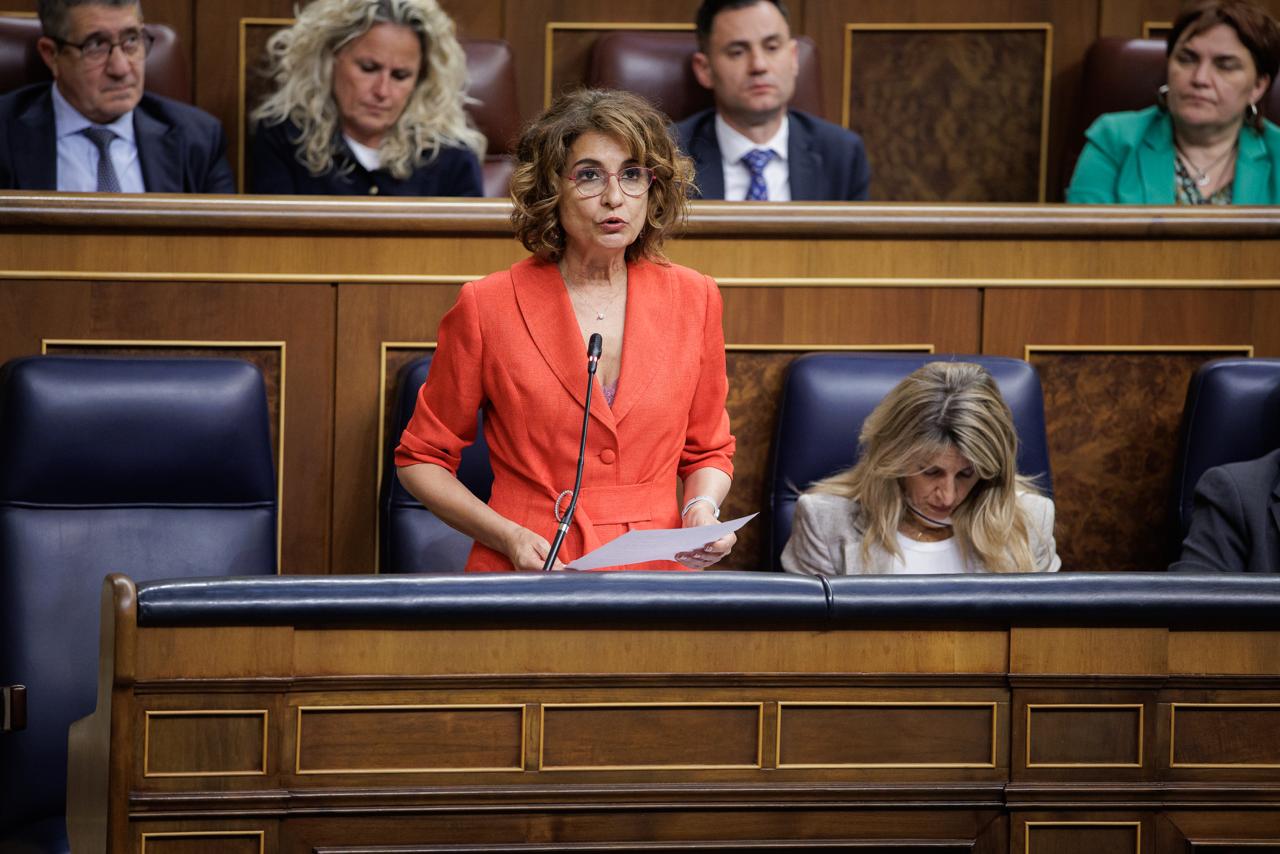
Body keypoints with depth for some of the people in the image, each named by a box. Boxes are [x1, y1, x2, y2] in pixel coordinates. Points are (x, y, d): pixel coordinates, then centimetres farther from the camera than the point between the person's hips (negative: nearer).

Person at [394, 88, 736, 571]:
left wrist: (702, 510, 1)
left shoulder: (692, 298, 9)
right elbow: (421, 459, 9)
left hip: (657, 571, 2)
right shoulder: (487, 307, 0)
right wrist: (509, 537, -6)